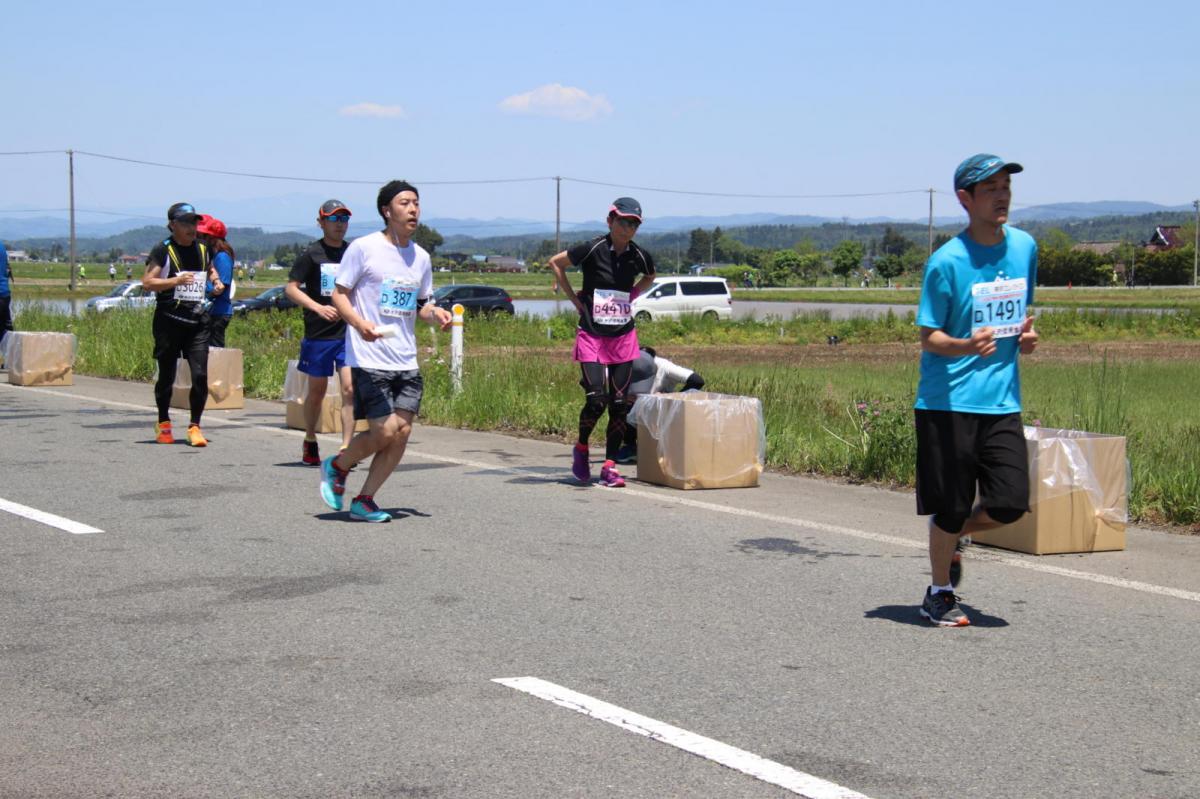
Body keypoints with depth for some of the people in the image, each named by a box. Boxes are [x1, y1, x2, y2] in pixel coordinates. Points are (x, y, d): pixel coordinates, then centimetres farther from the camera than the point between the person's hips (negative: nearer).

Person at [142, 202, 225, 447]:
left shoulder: (202, 249, 12)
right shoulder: (163, 250, -5)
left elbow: (210, 269, 32)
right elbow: (147, 282, -10)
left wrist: (216, 281, 11)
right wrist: (176, 280, -22)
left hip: (197, 321, 4)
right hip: (169, 321, -4)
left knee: (200, 375, -7)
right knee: (167, 375, 7)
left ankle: (194, 426, 5)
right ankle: (163, 423, 26)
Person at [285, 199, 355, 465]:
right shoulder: (311, 254, -4)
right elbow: (291, 288, -8)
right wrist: (318, 307, -21)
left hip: (348, 333, 2)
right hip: (318, 334, -2)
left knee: (350, 388, -10)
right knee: (317, 390, 10)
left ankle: (346, 448, -9)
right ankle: (310, 442, 31)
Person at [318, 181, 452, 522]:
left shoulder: (421, 257, 12)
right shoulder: (363, 248, -6)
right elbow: (339, 294, -4)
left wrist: (435, 313, -1)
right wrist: (359, 322, -22)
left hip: (406, 362, 6)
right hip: (369, 358, -6)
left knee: (402, 431, -1)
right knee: (385, 431, -11)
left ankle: (364, 500, 12)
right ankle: (337, 466, 18)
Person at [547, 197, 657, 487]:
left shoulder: (639, 256, 1)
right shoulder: (593, 249, -11)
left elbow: (650, 277, 25)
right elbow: (555, 263, 1)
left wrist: (631, 295, 11)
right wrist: (574, 298, 0)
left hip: (623, 336, 4)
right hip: (592, 335, -4)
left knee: (620, 403, 0)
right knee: (596, 399, -13)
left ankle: (610, 466, 7)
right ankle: (581, 448, 14)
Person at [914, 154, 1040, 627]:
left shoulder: (1024, 247, 7)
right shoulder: (947, 261, -10)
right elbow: (929, 338, -8)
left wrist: (1026, 335, 1)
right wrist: (967, 346, -28)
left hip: (1002, 399, 5)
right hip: (948, 401, -5)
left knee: (1011, 504, -1)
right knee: (951, 508, 2)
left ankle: (951, 536, 30)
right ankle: (939, 595, 22)